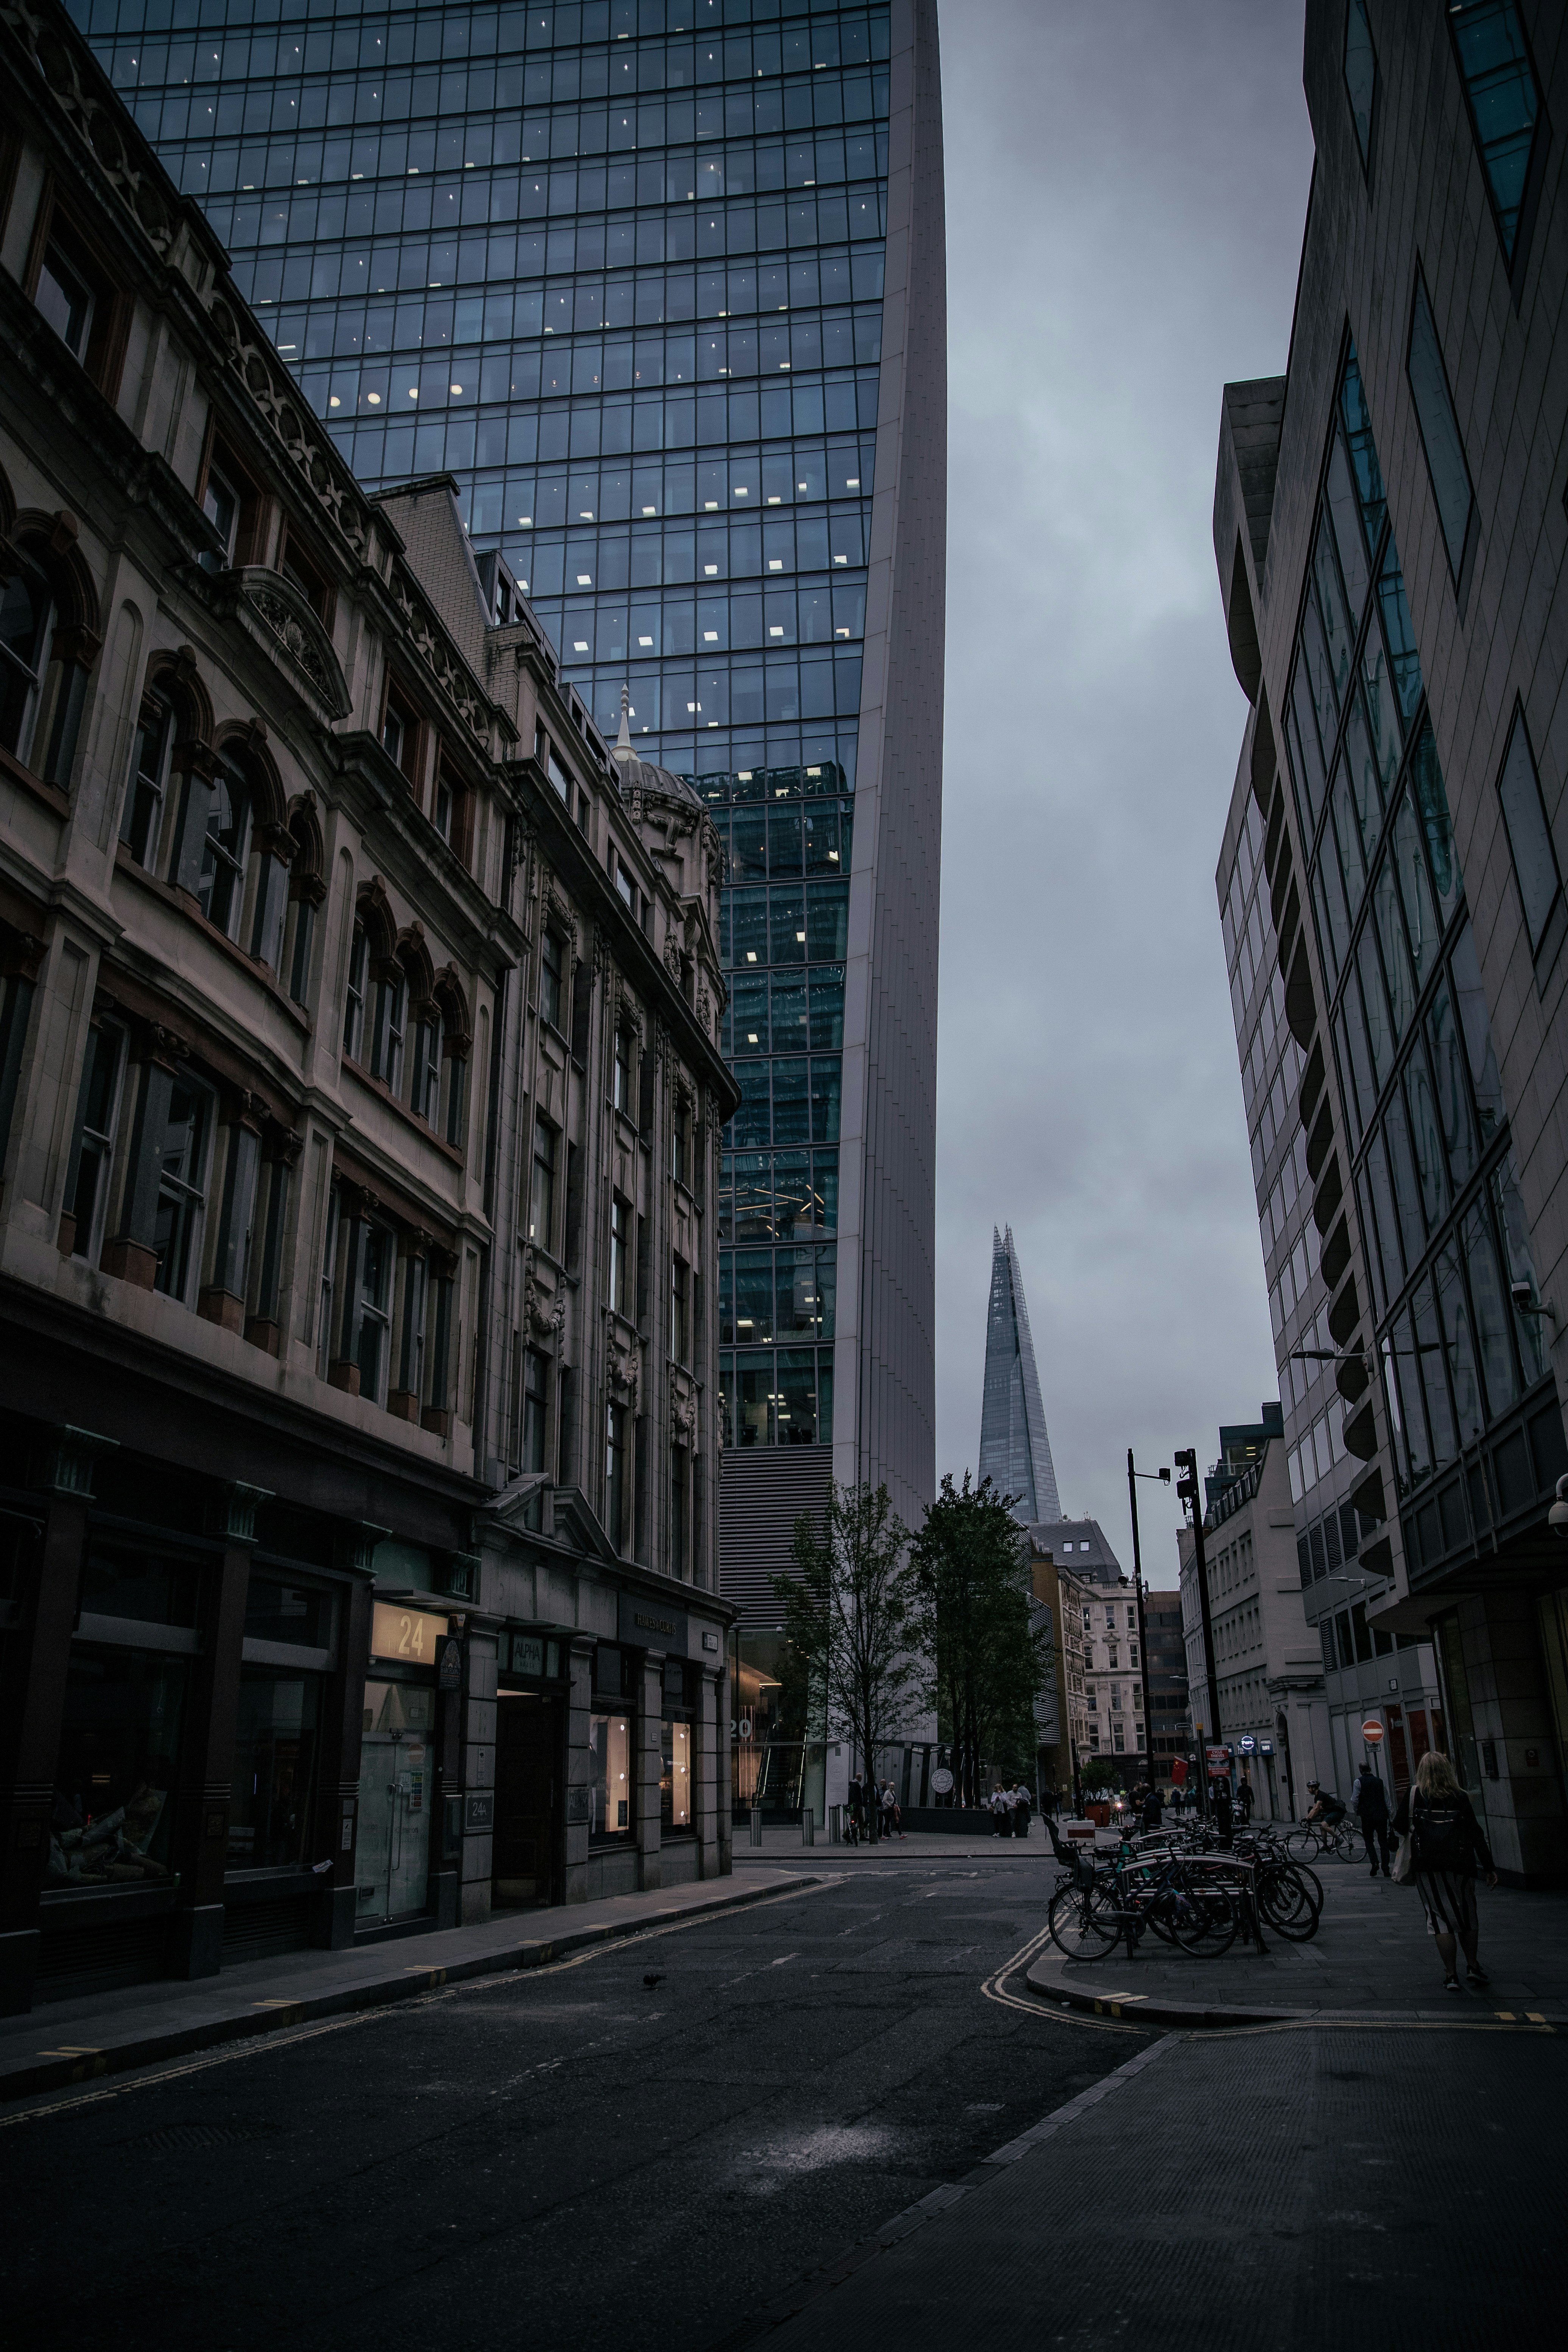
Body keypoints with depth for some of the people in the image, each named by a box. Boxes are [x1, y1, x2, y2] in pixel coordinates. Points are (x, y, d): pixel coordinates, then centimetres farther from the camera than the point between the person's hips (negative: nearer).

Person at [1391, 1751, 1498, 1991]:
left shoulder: (1413, 1795, -2)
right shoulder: (1460, 1797, 0)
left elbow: (1399, 1829, 1)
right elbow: (1477, 1835, 0)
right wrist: (1490, 1868, 7)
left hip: (1428, 1868, -1)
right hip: (1461, 1866, 1)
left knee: (1440, 1918, 5)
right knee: (1467, 1915, 19)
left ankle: (1451, 1975, 3)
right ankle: (1472, 1965, 17)